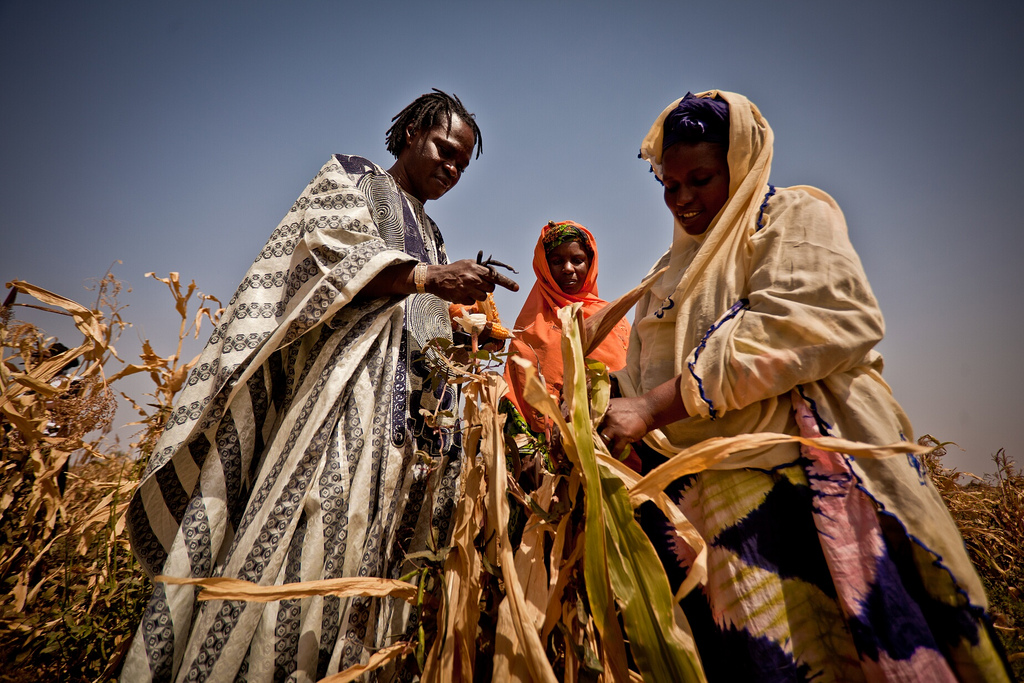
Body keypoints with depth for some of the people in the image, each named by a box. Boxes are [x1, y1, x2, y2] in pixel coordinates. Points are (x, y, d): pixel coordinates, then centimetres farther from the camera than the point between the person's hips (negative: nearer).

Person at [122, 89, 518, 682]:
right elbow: (332, 252, -8)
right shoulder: (354, 176, 13)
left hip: (404, 409, 7)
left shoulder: (431, 236, 30)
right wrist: (427, 277, -17)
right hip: (344, 382, -6)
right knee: (310, 519, -14)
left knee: (365, 545, 2)